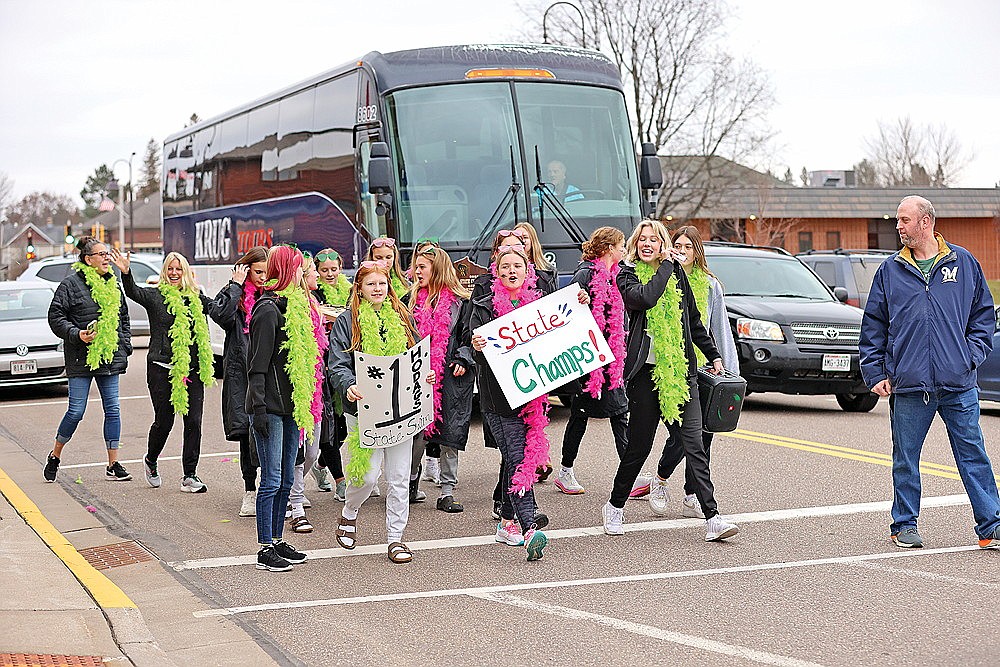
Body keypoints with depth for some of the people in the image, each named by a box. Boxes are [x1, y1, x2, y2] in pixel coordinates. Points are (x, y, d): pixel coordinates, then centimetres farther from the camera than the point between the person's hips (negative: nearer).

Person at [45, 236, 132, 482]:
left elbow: (123, 318, 21)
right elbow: (55, 317, -7)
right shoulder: (71, 284, -6)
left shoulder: (113, 284, 12)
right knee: (76, 411, -5)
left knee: (112, 409, 2)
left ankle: (113, 464, 7)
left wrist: (125, 346, 12)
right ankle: (55, 455, 17)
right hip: (81, 358, -5)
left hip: (110, 358, 5)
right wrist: (77, 335, -20)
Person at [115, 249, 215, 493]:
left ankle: (190, 476, 7)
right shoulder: (156, 296, -1)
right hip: (162, 369, -3)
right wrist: (126, 274, -36)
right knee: (164, 421, 3)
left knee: (194, 422, 0)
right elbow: (133, 292, -18)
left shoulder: (197, 299, 12)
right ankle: (150, 461, 32)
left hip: (192, 370, 3)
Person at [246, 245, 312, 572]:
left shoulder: (292, 306, 15)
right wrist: (259, 407, -20)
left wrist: (303, 402, 18)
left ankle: (277, 541, 21)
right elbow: (257, 364, -16)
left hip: (290, 404, 9)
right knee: (272, 480, -5)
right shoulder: (268, 309, -13)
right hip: (271, 406, -9)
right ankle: (265, 549, 0)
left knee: (286, 479, 13)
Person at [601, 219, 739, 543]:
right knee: (638, 444, 3)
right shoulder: (627, 276, 3)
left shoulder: (677, 273, 14)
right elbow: (645, 297, -20)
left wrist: (714, 356, 23)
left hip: (681, 371, 3)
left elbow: (694, 320, 23)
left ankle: (712, 518, -10)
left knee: (692, 444, -4)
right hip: (646, 371, -3)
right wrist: (666, 265, -9)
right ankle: (615, 507, 24)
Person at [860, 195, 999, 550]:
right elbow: (873, 327, 10)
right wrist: (875, 373, 4)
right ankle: (904, 525, 20)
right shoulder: (890, 271, 7)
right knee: (905, 460, 7)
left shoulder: (964, 263, 6)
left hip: (959, 385, -1)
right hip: (908, 387, 1)